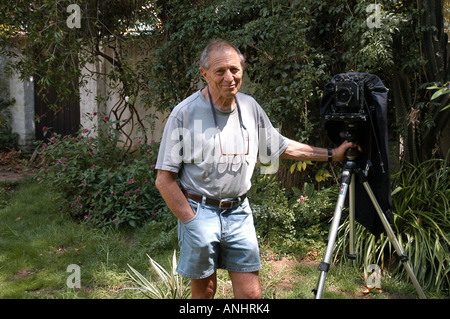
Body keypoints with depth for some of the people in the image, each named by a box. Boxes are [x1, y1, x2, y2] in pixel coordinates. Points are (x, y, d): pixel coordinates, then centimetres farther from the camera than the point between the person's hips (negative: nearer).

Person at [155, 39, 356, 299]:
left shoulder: (250, 107, 6)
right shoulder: (186, 113, -11)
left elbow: (283, 147, 19)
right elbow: (165, 179, -10)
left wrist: (331, 154, 18)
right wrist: (192, 222, -12)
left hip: (239, 212, 4)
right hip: (200, 212, -4)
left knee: (251, 293, 5)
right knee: (204, 291, 8)